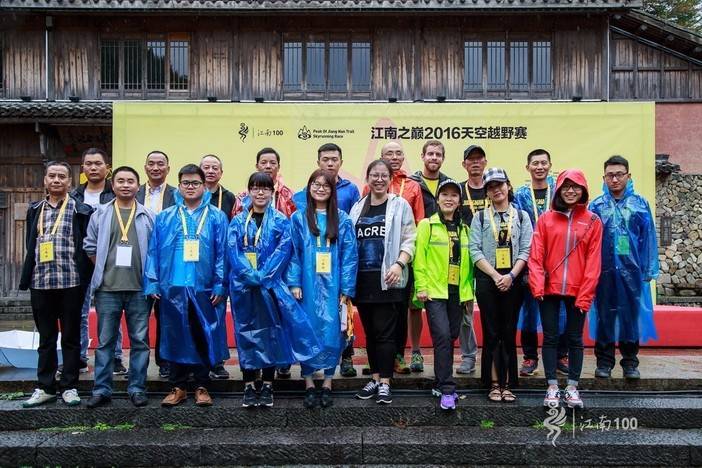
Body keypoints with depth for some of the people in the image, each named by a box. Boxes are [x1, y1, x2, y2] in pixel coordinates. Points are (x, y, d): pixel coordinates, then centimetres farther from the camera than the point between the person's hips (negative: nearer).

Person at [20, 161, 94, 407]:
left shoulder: (81, 211, 1)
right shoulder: (35, 210, 13)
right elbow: (30, 246, 15)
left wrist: (85, 280, -7)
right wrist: (27, 279, 9)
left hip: (71, 283, -3)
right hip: (41, 283, 3)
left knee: (71, 337, 6)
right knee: (46, 338, 11)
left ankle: (69, 387, 15)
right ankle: (45, 387, 19)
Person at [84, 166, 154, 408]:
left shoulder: (148, 217, 3)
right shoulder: (100, 214, 5)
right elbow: (90, 246, 9)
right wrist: (105, 270, 7)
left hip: (139, 288, 0)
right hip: (107, 288, 1)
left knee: (140, 340, 5)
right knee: (105, 341, 7)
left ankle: (137, 388, 15)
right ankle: (101, 389, 16)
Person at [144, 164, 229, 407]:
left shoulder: (217, 217, 3)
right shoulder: (164, 218, 9)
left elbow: (222, 253, -1)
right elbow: (154, 251, 5)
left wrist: (220, 285, -8)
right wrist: (152, 283, -3)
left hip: (205, 289, -1)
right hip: (172, 288, 2)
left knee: (204, 338, 7)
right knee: (175, 338, 9)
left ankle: (202, 387, 19)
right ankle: (178, 387, 20)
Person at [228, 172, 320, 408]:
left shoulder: (281, 221, 3)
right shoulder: (238, 222, 7)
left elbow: (283, 251, -7)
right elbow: (233, 251, -3)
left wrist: (263, 276, -18)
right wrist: (250, 276, -18)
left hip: (271, 286, -1)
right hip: (243, 286, 1)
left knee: (270, 333, 3)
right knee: (246, 333, 5)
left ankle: (267, 386, 12)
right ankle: (249, 386, 13)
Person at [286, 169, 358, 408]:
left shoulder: (342, 219, 3)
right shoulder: (298, 218, 4)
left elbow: (349, 255, 1)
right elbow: (293, 253, 3)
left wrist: (346, 289, -4)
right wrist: (294, 283, -6)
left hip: (332, 287, 0)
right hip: (307, 286, 0)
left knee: (332, 334, 2)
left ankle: (327, 386, 14)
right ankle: (309, 386, 14)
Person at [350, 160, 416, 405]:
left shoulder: (400, 205, 3)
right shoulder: (357, 208, 14)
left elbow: (409, 240, -3)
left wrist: (399, 264, -18)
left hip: (388, 280, -4)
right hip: (362, 279, 4)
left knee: (384, 332, -5)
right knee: (370, 332, 10)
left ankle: (385, 383, 2)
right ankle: (375, 378, 21)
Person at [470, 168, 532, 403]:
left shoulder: (521, 216, 8)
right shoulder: (480, 217, 7)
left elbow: (526, 250, 0)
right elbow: (475, 250, -2)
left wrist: (511, 275, -12)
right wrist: (495, 275, -11)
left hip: (513, 282, 1)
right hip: (487, 281, 0)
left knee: (509, 333, 4)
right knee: (491, 333, 2)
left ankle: (507, 384, 11)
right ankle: (494, 384, 9)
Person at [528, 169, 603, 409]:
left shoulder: (592, 221, 3)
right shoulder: (546, 219, 4)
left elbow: (593, 260, -1)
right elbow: (536, 255, 0)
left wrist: (585, 293, -7)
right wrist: (537, 285, -11)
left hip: (578, 291, 0)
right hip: (549, 289, 0)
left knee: (575, 339, 8)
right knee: (550, 338, 5)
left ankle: (572, 387, 19)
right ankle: (552, 387, 15)